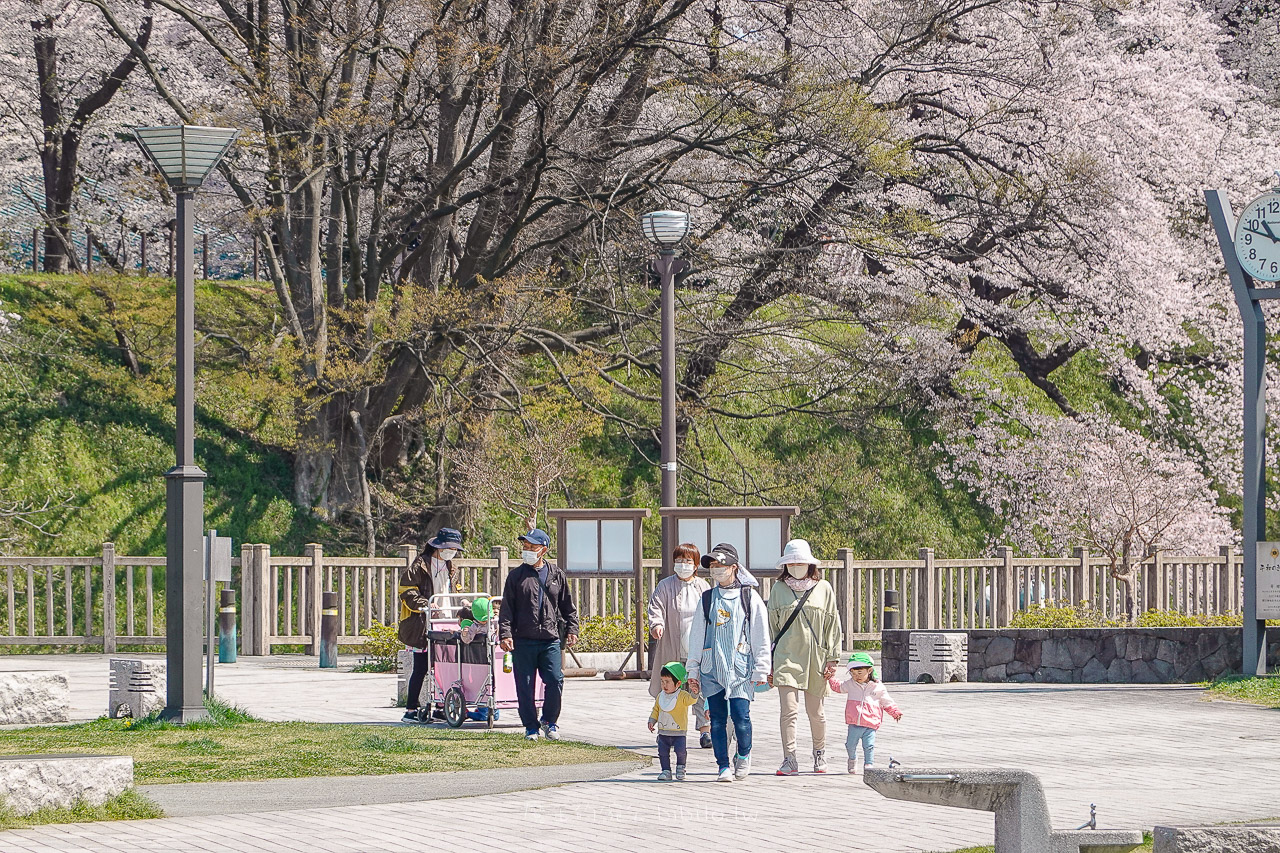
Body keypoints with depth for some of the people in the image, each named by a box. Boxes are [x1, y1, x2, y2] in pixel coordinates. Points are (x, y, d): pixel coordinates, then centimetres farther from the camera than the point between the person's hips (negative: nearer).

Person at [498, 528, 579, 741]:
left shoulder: (556, 575, 10)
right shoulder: (517, 576, 6)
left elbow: (568, 607, 17)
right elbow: (506, 609, 2)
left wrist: (571, 630, 7)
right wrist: (505, 634, -9)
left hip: (550, 639, 1)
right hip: (523, 641, 0)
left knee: (555, 681, -9)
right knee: (525, 686, 0)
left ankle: (549, 721, 11)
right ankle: (531, 727, 12)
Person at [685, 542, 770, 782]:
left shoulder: (749, 597, 4)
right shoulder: (707, 599, 12)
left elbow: (761, 637, 3)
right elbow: (697, 637, 14)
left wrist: (760, 670, -2)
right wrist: (692, 671, 10)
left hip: (740, 668, -3)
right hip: (712, 669, 3)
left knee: (740, 716, -10)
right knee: (717, 720, 1)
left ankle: (743, 756, 15)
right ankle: (723, 766, 8)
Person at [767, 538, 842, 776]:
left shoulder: (823, 589, 5)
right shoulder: (779, 589, 7)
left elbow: (832, 625, 7)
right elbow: (771, 627, 10)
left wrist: (832, 659, 2)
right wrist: (768, 662, 7)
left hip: (815, 658, 0)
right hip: (786, 657, 0)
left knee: (815, 712, 10)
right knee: (788, 710, -12)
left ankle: (819, 752, 32)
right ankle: (789, 760, -10)